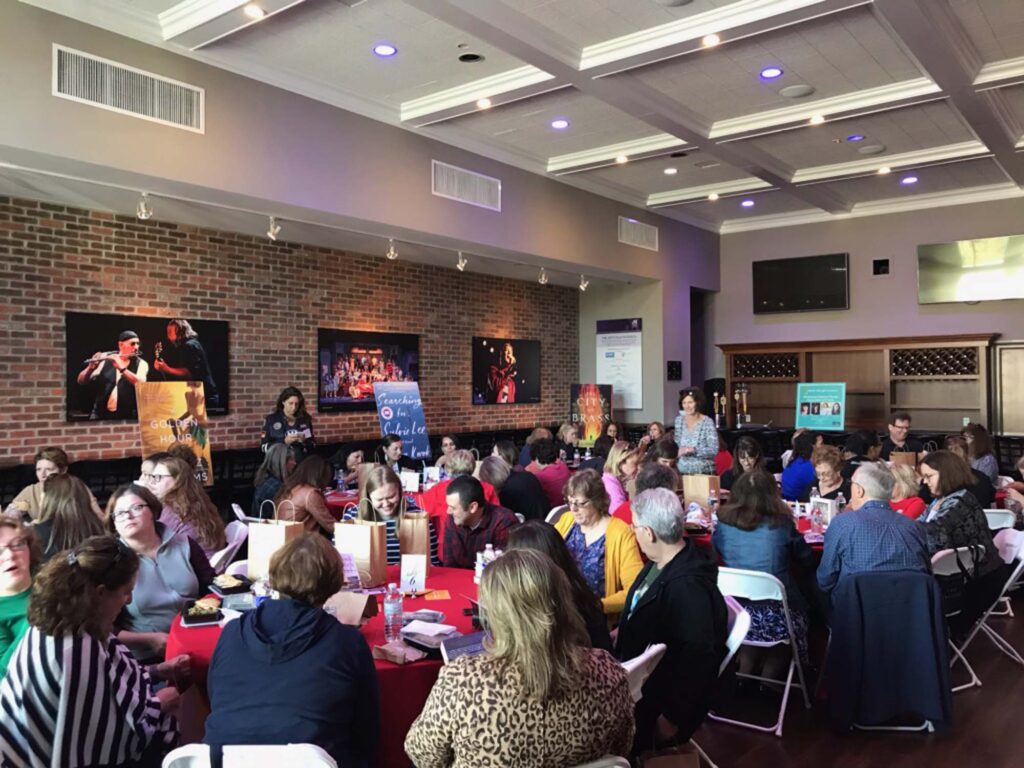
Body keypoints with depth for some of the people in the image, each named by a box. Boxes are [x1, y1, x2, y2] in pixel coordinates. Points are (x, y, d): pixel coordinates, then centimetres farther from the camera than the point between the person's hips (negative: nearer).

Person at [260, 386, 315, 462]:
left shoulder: (305, 420, 6)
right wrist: (284, 442, -14)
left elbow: (313, 445, 9)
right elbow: (264, 447, -3)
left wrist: (304, 442, -10)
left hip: (301, 463, 2)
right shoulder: (271, 420, 1)